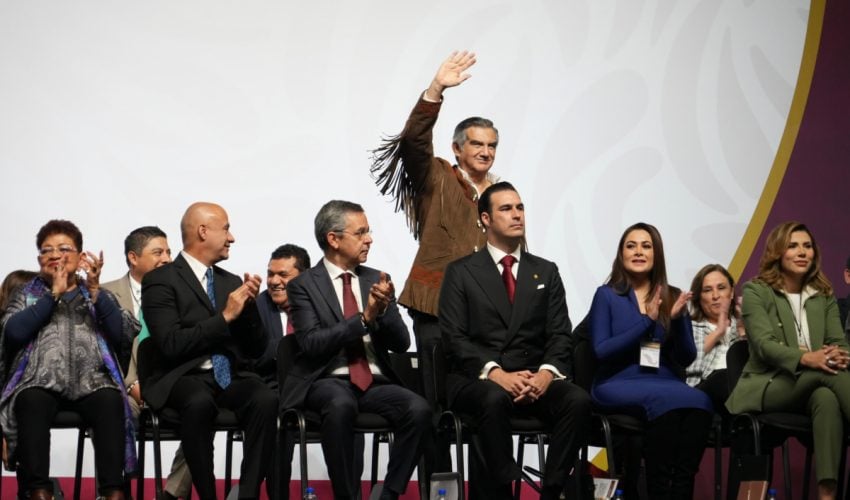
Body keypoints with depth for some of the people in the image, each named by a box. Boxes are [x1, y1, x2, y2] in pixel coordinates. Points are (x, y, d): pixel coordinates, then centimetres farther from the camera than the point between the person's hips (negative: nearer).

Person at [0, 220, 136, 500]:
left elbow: (122, 335, 2)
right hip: (40, 382, 0)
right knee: (32, 402, -36)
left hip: (91, 382, 0)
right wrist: (54, 295, -2)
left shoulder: (98, 294, 22)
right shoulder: (26, 294, 21)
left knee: (111, 401, -34)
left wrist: (95, 290, -7)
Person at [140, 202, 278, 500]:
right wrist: (225, 317, -13)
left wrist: (249, 305, -1)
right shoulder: (161, 280, -1)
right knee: (200, 403, -38)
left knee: (266, 400, -29)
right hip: (183, 377, -4)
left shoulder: (232, 282, 17)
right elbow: (171, 345, -14)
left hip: (230, 376, 4)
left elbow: (256, 349, 16)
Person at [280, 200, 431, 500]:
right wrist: (364, 318, -19)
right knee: (341, 404, -39)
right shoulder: (304, 285, 1)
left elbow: (401, 343, 8)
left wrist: (384, 309, -12)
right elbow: (311, 343, -13)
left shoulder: (376, 280, 13)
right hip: (329, 381, -4)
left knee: (419, 409, -27)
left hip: (376, 383, 4)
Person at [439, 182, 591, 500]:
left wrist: (547, 372, -15)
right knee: (495, 400, -38)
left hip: (534, 379, 3)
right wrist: (496, 373, -20)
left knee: (578, 401, -29)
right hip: (477, 379, -3)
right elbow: (454, 338, -4)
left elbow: (560, 336, 7)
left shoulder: (546, 272, 16)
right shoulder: (461, 272, 7)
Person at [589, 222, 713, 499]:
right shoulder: (607, 295, 6)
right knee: (665, 399, -37)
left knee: (700, 403, -32)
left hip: (666, 383, 3)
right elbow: (601, 351, -6)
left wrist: (678, 319, -8)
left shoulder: (673, 297, 15)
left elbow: (687, 358, 10)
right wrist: (647, 321, -12)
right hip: (619, 384, -3)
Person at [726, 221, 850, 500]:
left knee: (827, 397, -37)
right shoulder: (756, 291, 1)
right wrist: (805, 358, -34)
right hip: (767, 388, -3)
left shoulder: (823, 295, 16)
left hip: (811, 388, 3)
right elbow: (764, 345, -14)